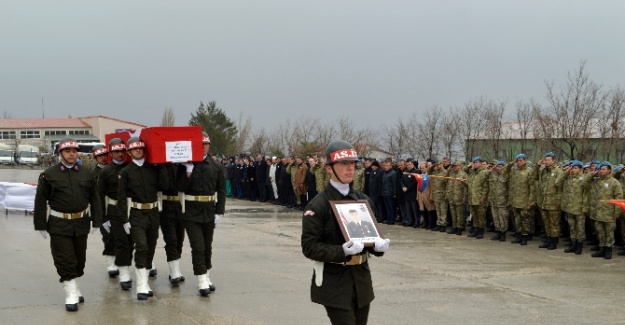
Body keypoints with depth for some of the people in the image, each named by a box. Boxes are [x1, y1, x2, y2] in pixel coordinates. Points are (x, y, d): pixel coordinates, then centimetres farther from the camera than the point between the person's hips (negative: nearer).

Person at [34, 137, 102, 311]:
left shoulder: (86, 174, 6)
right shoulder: (49, 175, -4)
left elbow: (94, 199, 9)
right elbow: (40, 201, -2)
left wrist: (96, 221, 5)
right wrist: (41, 225, -4)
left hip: (81, 224, 4)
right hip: (59, 225, -4)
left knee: (79, 258, 13)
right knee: (65, 261, -4)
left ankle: (74, 287, 31)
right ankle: (71, 294, 1)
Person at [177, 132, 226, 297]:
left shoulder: (215, 167, 4)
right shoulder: (186, 165, -3)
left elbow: (221, 190, 5)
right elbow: (181, 187, -11)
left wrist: (219, 212, -1)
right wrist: (189, 171, -22)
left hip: (209, 212, 3)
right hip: (191, 213, -3)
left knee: (207, 246, 14)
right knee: (198, 246, -7)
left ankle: (207, 278, 28)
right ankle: (202, 283, -5)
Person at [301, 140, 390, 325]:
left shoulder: (364, 200, 9)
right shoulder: (317, 205, -11)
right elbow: (309, 247, -14)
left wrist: (378, 245, -8)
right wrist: (342, 251, -27)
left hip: (361, 279, 6)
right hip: (334, 282, -6)